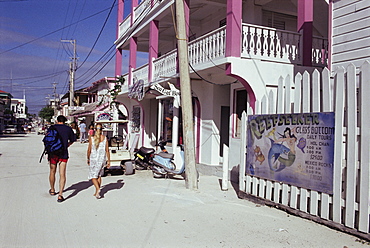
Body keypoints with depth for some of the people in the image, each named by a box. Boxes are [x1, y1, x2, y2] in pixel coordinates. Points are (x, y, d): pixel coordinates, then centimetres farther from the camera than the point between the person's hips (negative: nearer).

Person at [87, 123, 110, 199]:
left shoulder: (91, 138, -8)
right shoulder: (105, 138, -3)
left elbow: (89, 150, -4)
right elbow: (107, 150, -2)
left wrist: (88, 159, 11)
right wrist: (108, 161, 5)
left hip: (93, 159, -3)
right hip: (102, 159, 3)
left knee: (93, 176, 7)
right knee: (99, 175, 17)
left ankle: (98, 189, -16)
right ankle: (97, 192, 19)